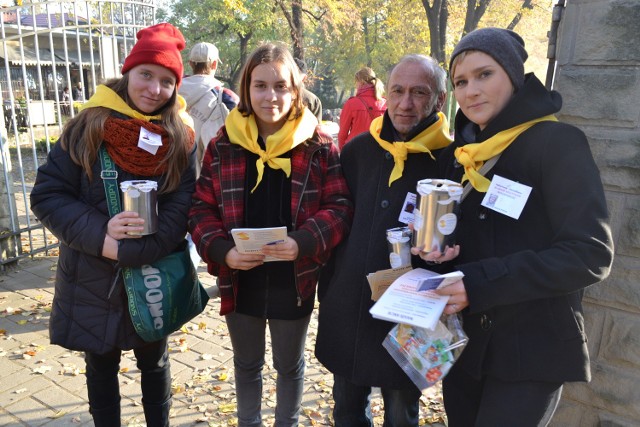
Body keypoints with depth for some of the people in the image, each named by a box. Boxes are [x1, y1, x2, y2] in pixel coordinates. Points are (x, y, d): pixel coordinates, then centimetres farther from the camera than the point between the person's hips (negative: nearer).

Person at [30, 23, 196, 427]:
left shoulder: (181, 139, -5)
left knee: (154, 361, 19)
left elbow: (180, 211, -11)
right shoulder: (86, 128, -5)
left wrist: (125, 250, -21)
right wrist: (101, 234, -21)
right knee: (101, 365, 18)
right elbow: (47, 195, -6)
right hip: (91, 279, 0)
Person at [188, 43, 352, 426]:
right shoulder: (224, 144, -2)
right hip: (240, 279, 2)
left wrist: (303, 242, -26)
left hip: (294, 280, -1)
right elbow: (202, 208, -1)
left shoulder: (319, 146, -7)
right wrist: (223, 251, -18)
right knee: (247, 363, 24)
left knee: (290, 365, 21)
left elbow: (340, 207, -9)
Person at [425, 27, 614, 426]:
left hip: (531, 351, -6)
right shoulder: (457, 154, 7)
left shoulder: (558, 142, -12)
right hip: (462, 341, 6)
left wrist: (480, 283, -25)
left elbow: (590, 255, -18)